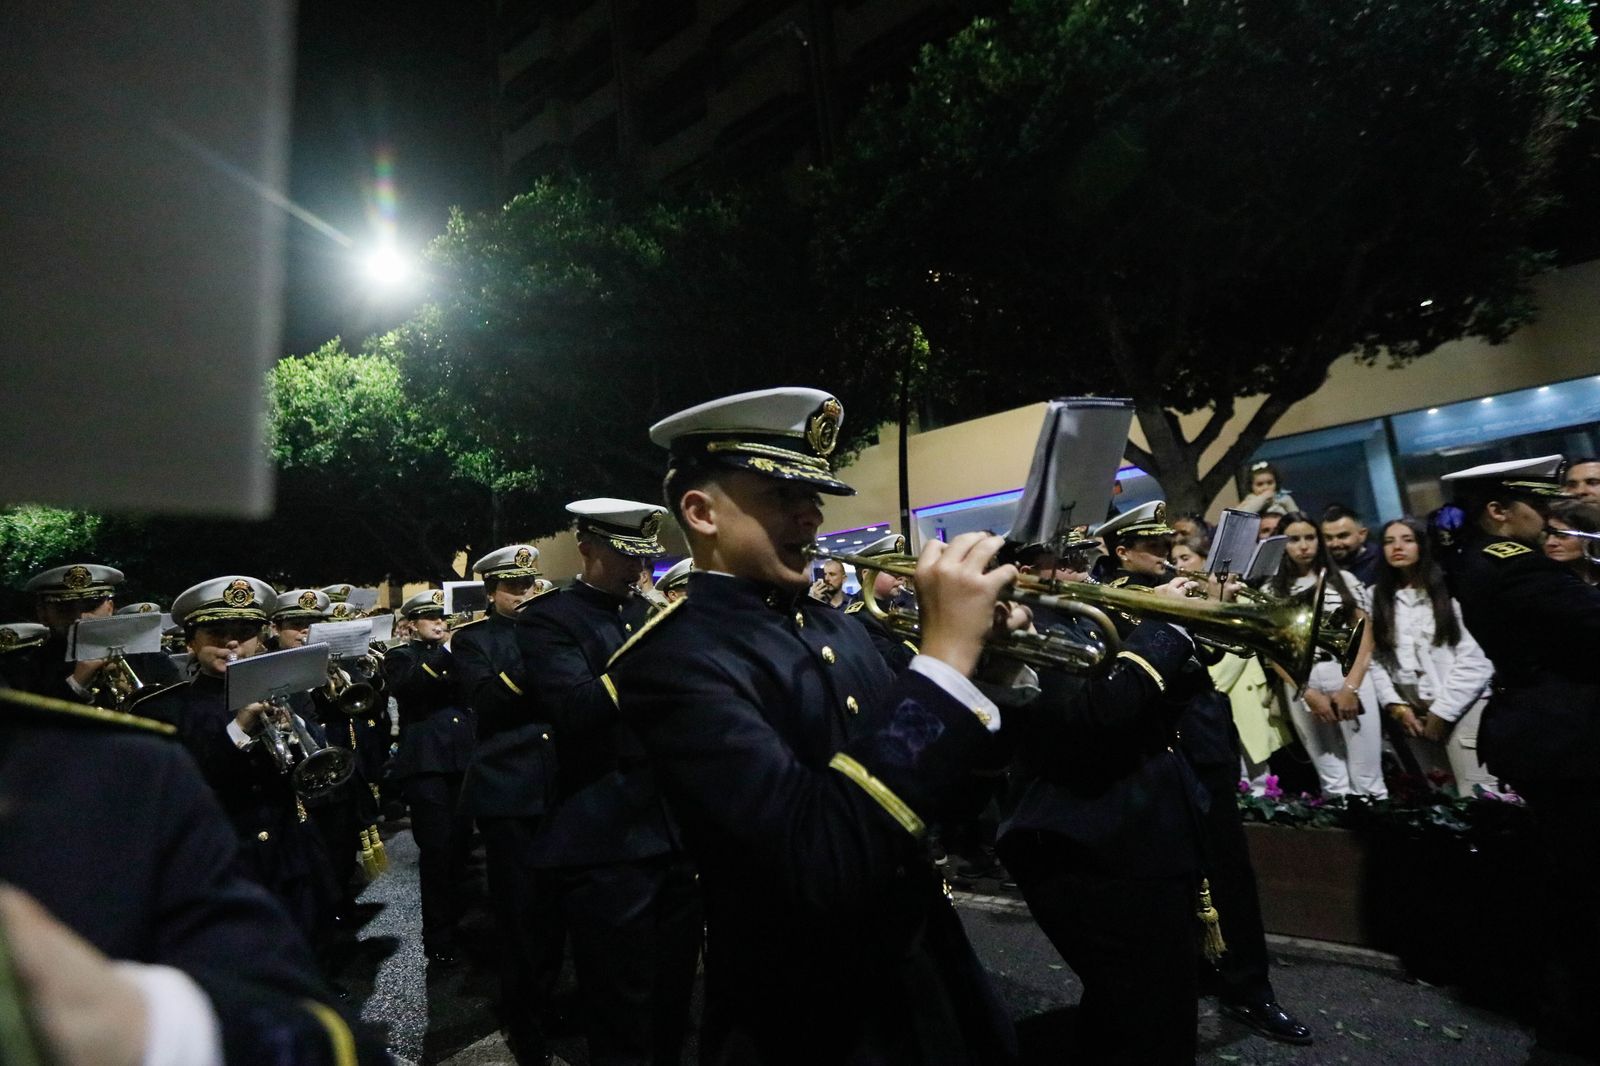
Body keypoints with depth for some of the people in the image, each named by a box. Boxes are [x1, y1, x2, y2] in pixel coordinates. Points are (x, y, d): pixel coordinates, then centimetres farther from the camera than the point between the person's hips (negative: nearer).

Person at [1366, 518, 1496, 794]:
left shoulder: (1449, 589, -3)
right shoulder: (1375, 596, 9)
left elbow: (1473, 657, -7)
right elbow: (1374, 656, 5)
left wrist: (1443, 710, -7)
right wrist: (1394, 704, -4)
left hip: (1461, 706, -3)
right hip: (1411, 711, 3)